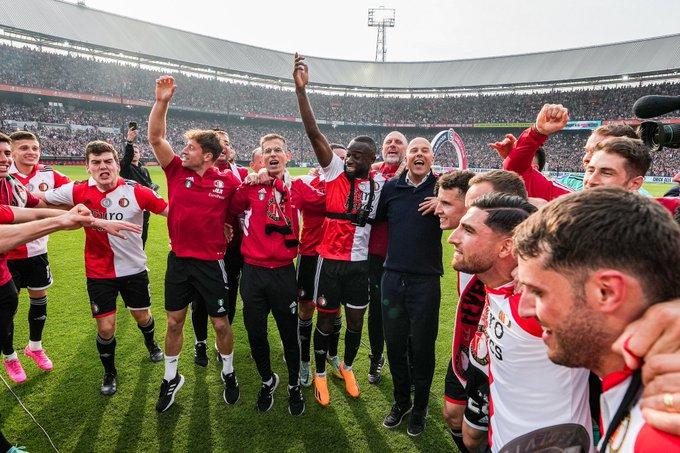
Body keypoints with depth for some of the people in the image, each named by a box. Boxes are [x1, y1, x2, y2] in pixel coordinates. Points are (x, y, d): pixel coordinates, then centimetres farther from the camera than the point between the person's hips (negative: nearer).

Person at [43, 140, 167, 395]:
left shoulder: (136, 191, -16)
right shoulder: (78, 192, -12)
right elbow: (37, 200, 4)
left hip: (134, 269, 0)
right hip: (99, 273, 0)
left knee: (142, 316, 18)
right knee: (105, 327, 2)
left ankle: (150, 344, 53)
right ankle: (109, 373, 31)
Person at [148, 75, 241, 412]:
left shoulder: (227, 181, -9)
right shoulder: (177, 171, -3)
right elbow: (156, 137, -10)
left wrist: (230, 228, -2)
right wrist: (162, 101, -19)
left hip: (211, 263, -2)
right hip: (178, 260, 3)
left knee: (221, 323, 10)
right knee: (174, 322, 14)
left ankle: (228, 374, 34)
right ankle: (171, 378, 34)